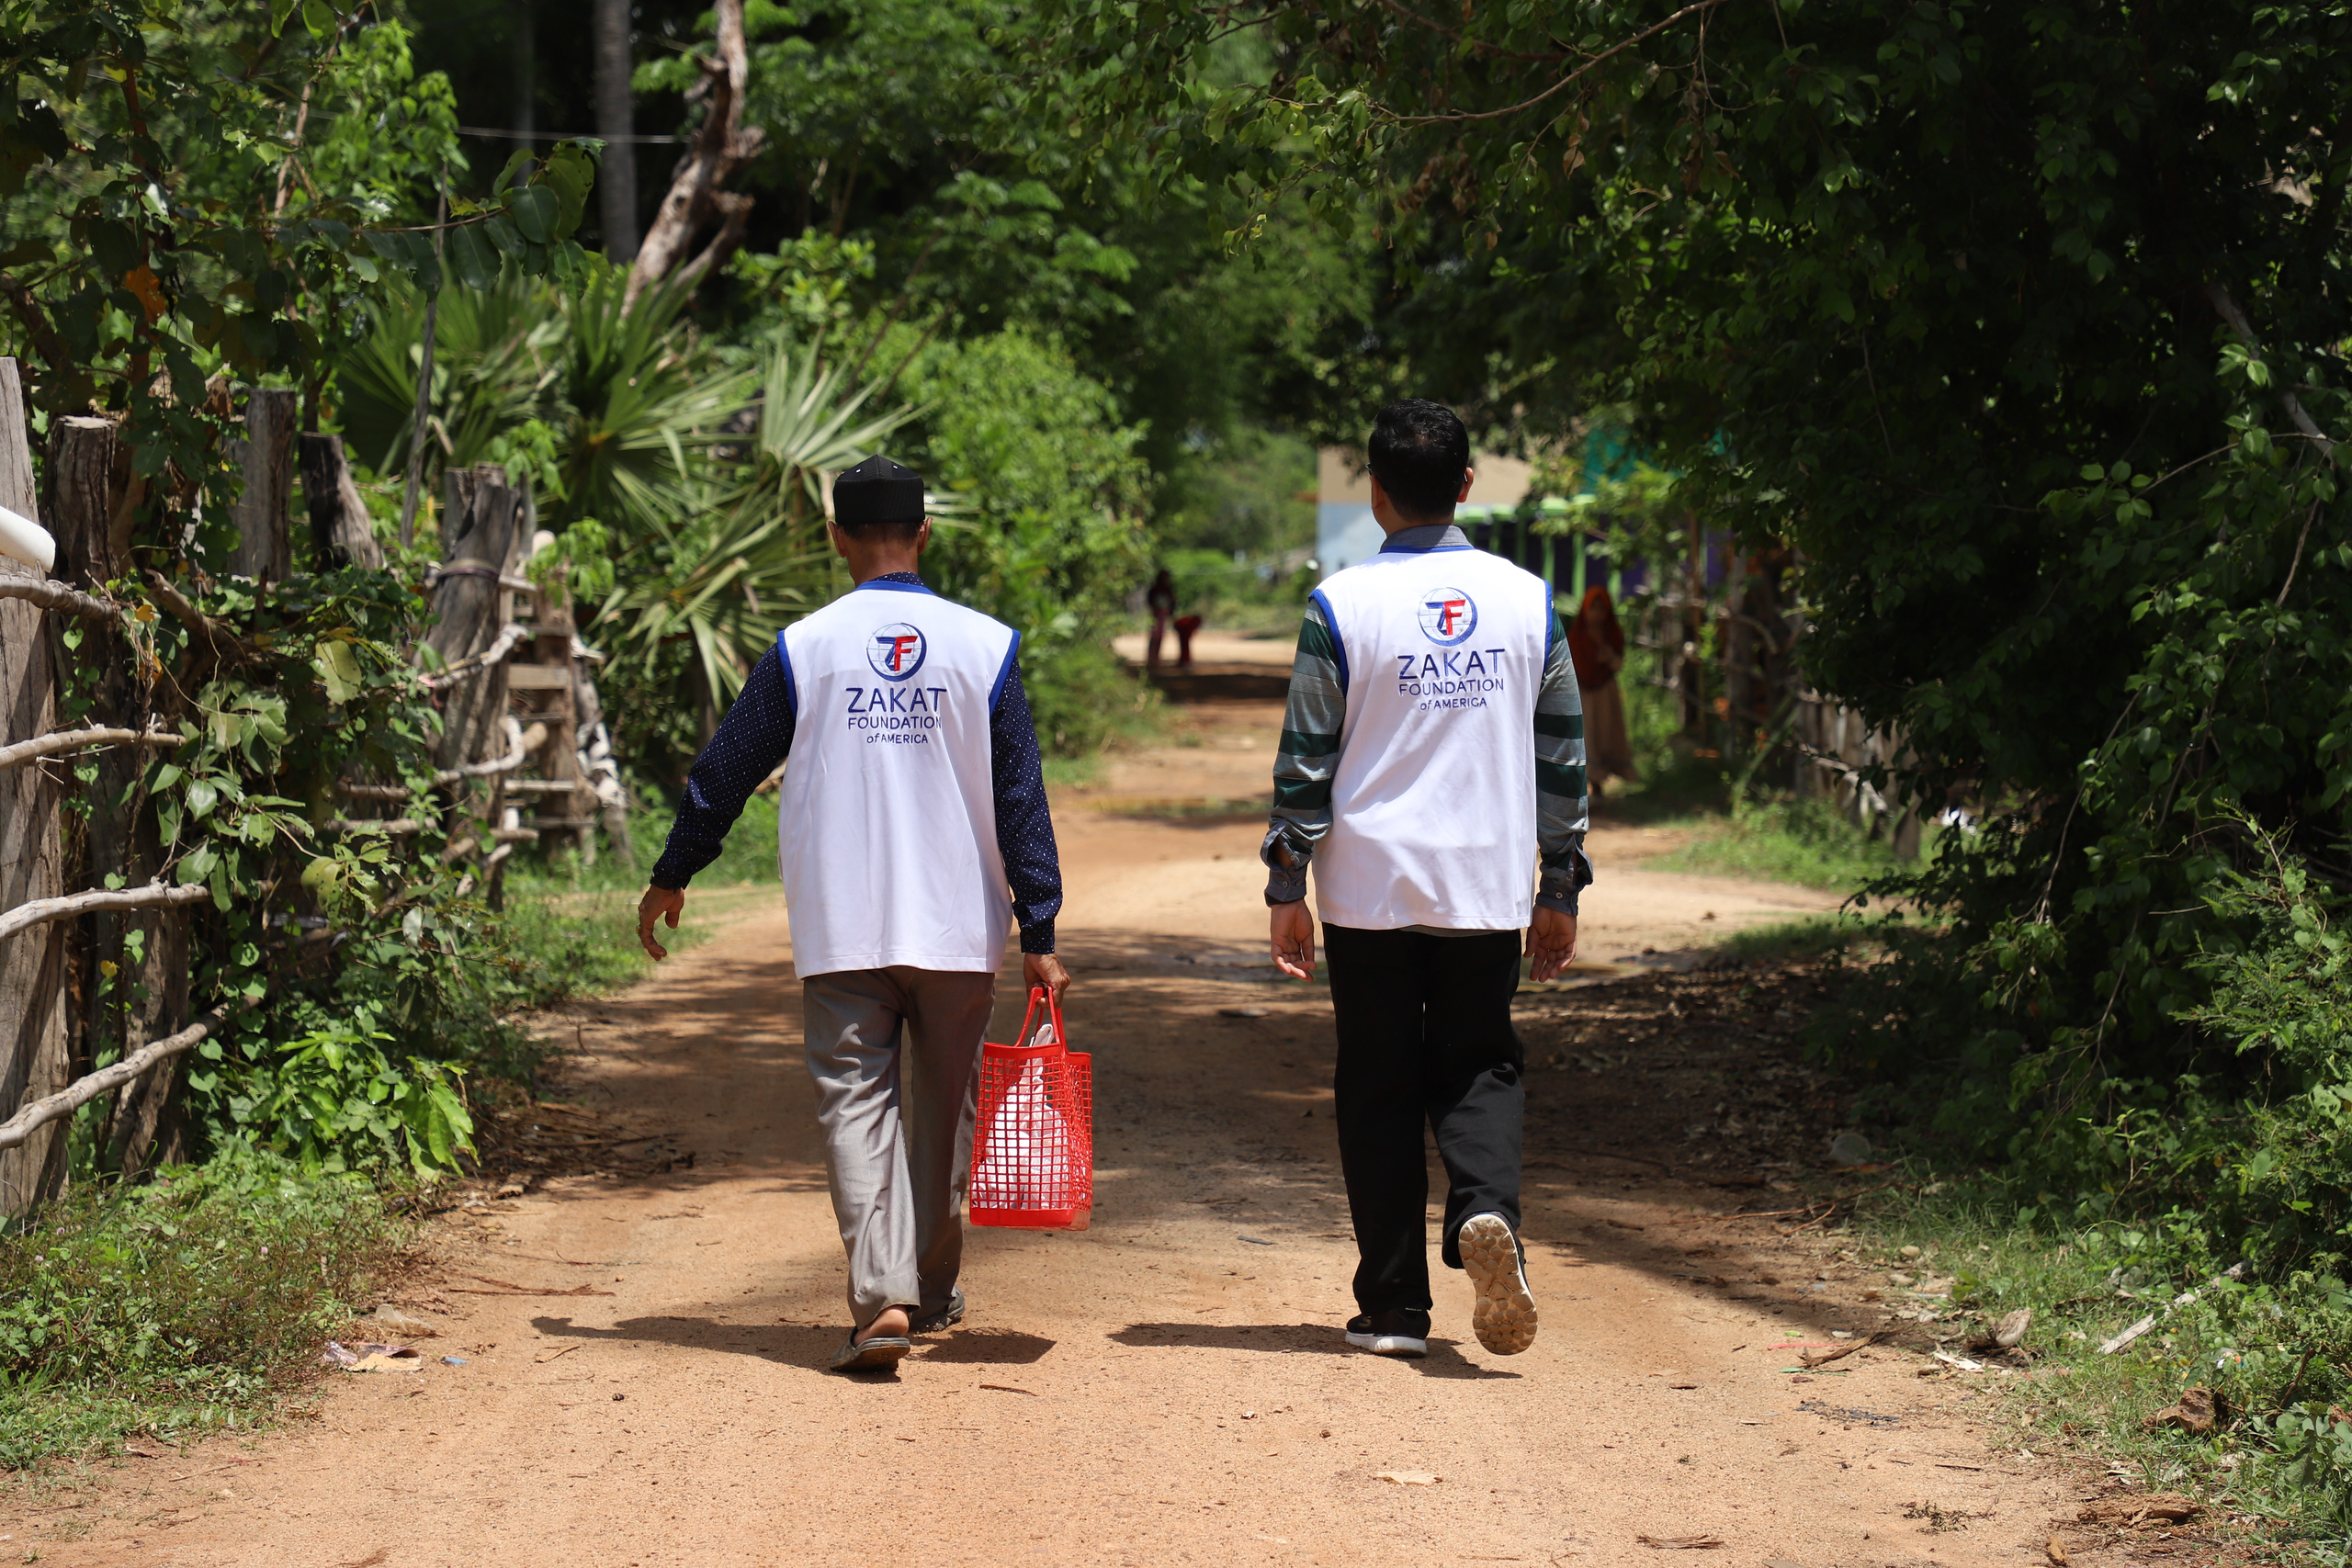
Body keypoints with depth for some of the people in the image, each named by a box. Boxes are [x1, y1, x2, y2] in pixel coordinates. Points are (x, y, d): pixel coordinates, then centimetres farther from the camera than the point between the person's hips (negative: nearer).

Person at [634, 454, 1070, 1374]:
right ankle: (932, 1290, 27)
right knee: (942, 1107, 15)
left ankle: (883, 1296, -17)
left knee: (856, 1100, -1)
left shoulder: (802, 650, -2)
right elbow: (1021, 804, -1)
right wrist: (1039, 936, 1)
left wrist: (671, 879, 21)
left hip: (841, 928, -1)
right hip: (958, 928, 1)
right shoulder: (986, 647, 0)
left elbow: (725, 773, 6)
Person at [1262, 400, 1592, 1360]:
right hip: (1487, 887, 2)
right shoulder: (1528, 599, 3)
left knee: (1379, 1090, 6)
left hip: (1370, 886, -2)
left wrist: (1287, 890, 1)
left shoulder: (1342, 605, -6)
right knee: (1479, 1068, 12)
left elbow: (1306, 760, -5)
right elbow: (1560, 757, 7)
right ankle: (1486, 1210, -18)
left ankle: (1395, 1303, 6)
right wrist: (1558, 891, 14)